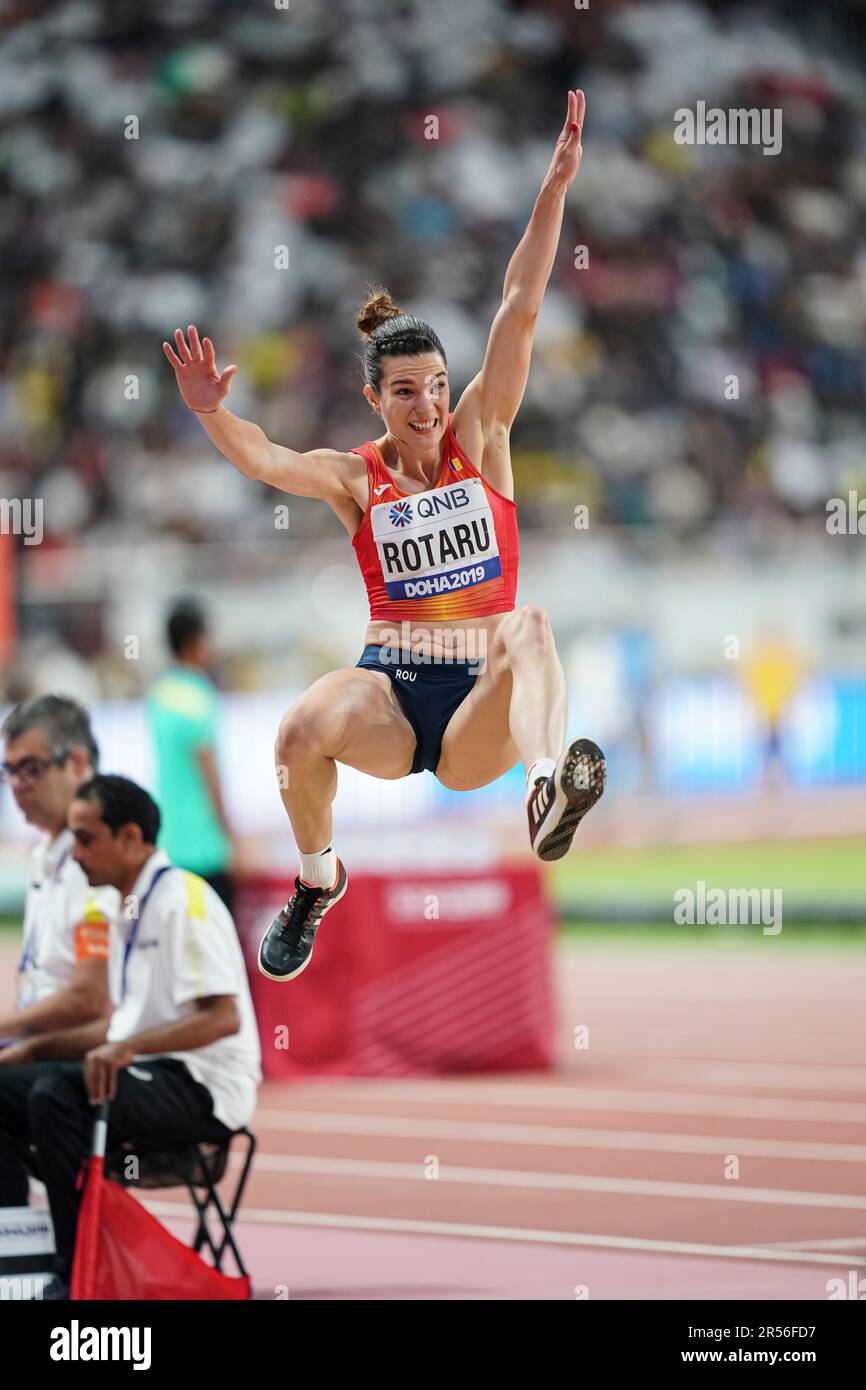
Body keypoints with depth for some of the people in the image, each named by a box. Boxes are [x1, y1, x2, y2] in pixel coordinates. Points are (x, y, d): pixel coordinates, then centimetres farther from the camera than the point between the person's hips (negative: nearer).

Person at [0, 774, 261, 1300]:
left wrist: (128, 1048, -29)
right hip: (146, 1072, 10)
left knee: (57, 1094, -30)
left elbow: (224, 1018, -21)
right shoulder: (132, 909, 17)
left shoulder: (184, 901, -13)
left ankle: (78, 1273, -24)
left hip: (203, 1089, -10)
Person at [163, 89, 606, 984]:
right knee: (303, 731, -31)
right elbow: (263, 460, -14)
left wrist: (556, 187, -8)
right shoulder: (356, 479, 5)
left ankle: (548, 787, -64)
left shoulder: (480, 437, 6)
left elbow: (520, 308, -2)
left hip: (482, 707, 0)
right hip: (390, 687, 0)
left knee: (527, 627, -33)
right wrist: (210, 414, -35)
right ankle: (317, 881, 0)